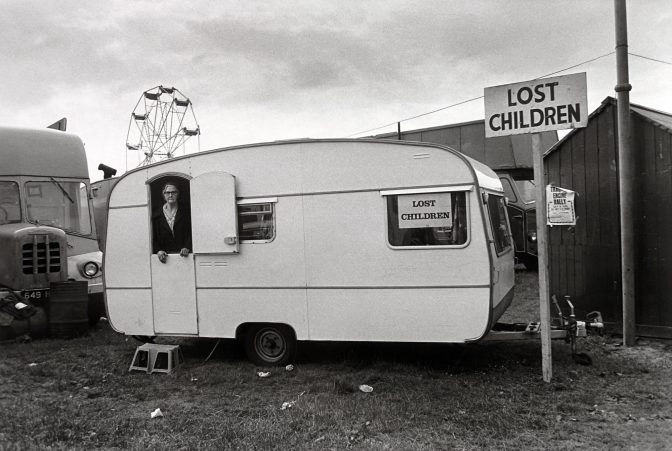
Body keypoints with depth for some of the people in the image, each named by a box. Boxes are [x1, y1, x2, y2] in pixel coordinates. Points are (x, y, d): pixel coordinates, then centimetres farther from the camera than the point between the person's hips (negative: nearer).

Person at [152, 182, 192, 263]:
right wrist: (158, 250, -6)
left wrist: (187, 248, -11)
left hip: (182, 255, -1)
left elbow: (191, 233, 4)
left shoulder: (186, 212, 9)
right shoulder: (156, 215, 12)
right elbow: (153, 238, 11)